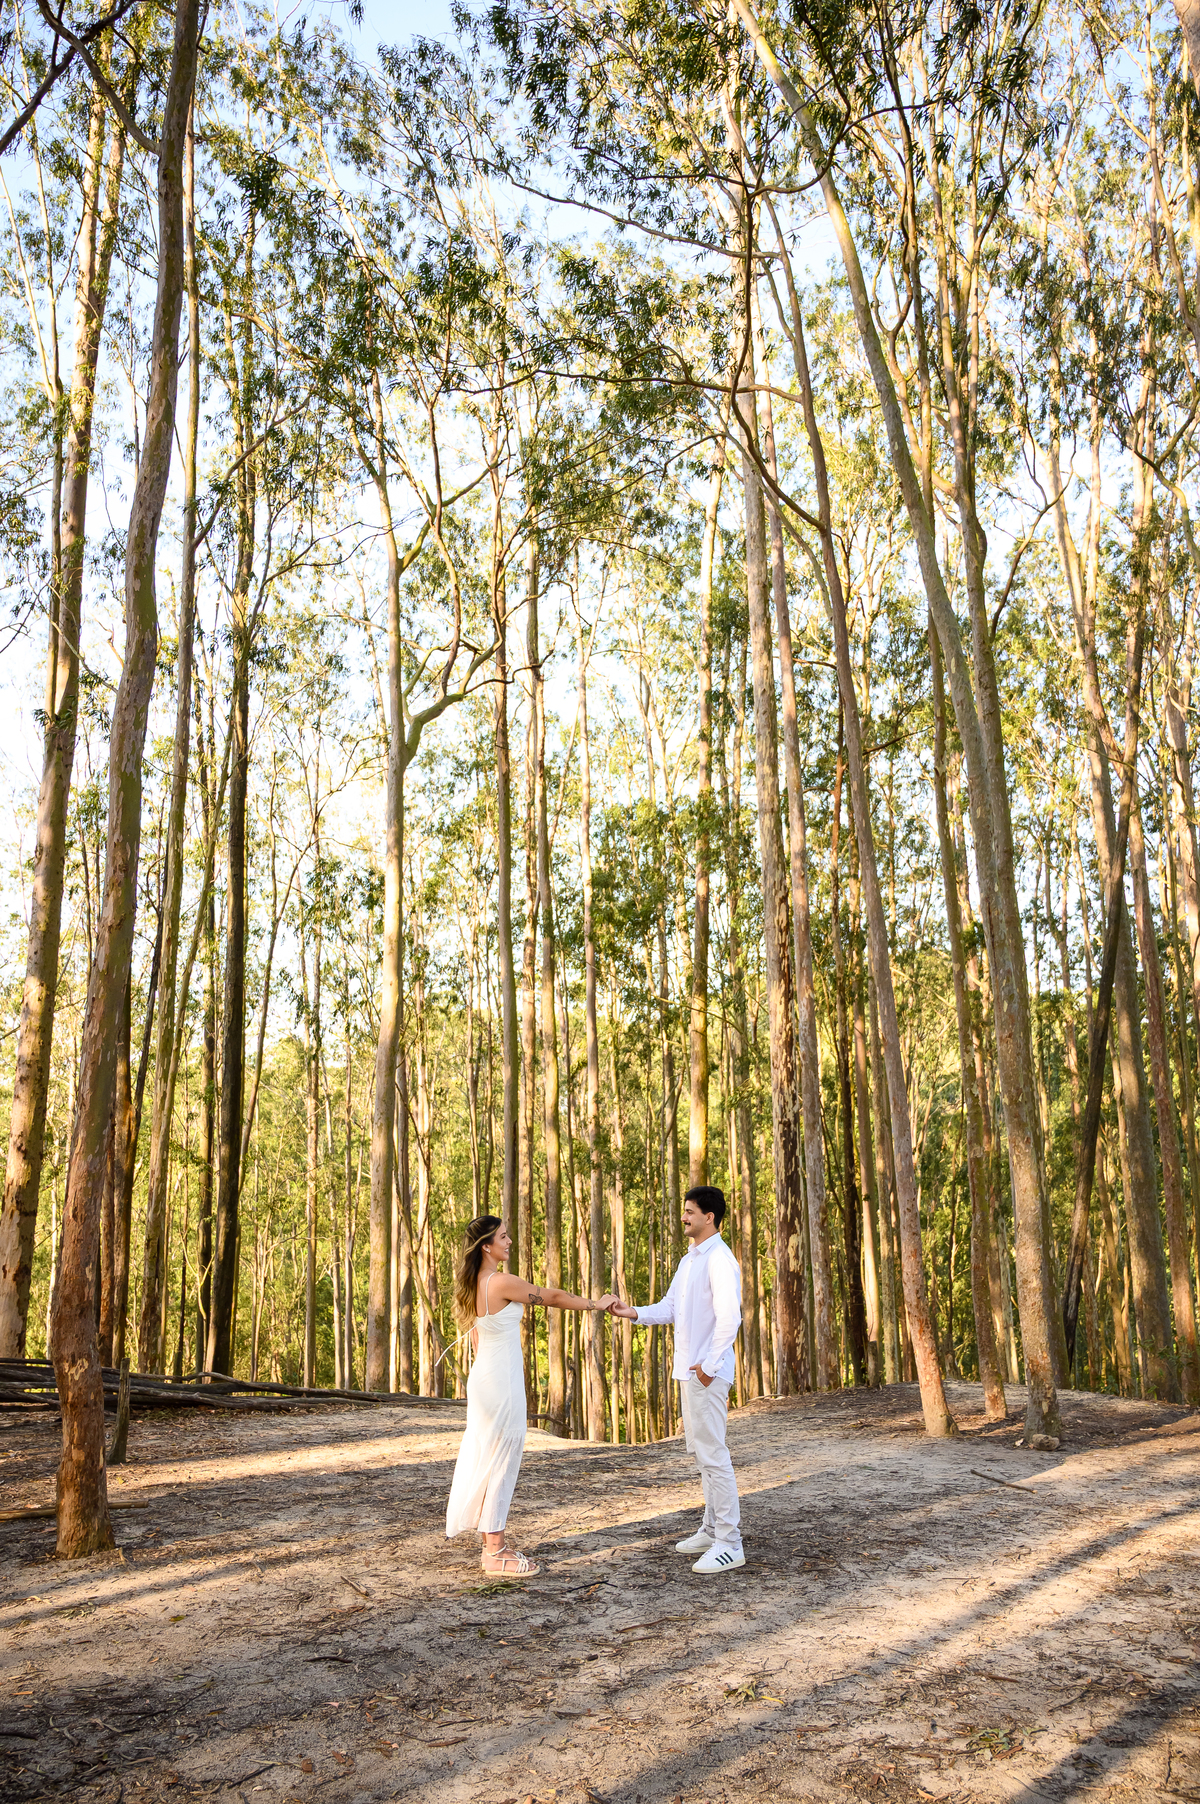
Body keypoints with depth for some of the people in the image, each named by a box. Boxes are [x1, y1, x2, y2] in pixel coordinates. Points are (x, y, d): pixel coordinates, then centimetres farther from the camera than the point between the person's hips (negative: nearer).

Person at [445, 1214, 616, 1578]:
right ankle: (495, 1553, 6)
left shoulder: (475, 1284, 8)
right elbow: (553, 1298, -11)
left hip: (483, 1375, 9)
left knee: (487, 1459, 13)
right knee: (502, 1460, -1)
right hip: (502, 1380, -9)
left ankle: (492, 1546, 22)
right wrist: (596, 1303, 2)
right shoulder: (501, 1282, -20)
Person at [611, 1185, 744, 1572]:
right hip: (689, 1369, 10)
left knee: (712, 1453, -8)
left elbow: (729, 1317, -22)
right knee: (702, 1450, 16)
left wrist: (709, 1367, -20)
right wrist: (635, 1313, 0)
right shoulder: (690, 1259, 16)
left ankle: (729, 1544, -2)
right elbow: (671, 1307, 16)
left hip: (708, 1371, -10)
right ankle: (712, 1529, 27)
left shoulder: (719, 1259, -16)